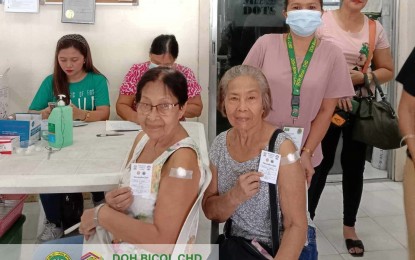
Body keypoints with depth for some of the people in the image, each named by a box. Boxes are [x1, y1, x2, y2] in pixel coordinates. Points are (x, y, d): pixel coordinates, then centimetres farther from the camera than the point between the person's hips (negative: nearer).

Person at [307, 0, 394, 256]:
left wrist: (362, 77, -11)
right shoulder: (322, 21, -5)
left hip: (360, 105, 3)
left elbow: (388, 71, 8)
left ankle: (349, 227, 23)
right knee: (321, 163, 4)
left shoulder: (375, 28, 4)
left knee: (354, 167, 8)